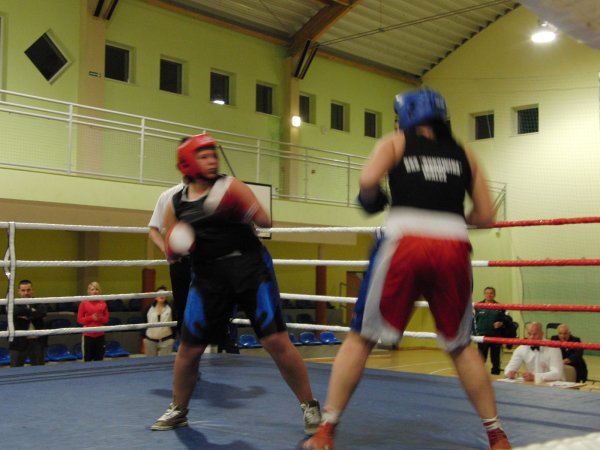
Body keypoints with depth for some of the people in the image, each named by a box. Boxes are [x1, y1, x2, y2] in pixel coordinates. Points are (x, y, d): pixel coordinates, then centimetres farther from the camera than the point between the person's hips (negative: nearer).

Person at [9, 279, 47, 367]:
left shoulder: (38, 303, 7)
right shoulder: (15, 304, -1)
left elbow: (42, 312, -15)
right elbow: (16, 312, -24)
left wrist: (25, 315, -15)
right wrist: (32, 311, -13)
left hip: (37, 342, 3)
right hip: (19, 343, -2)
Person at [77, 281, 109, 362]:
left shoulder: (103, 304, 3)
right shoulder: (84, 303, -5)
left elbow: (106, 318, 9)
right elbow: (80, 319, -4)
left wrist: (100, 318, -12)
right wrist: (91, 318, -17)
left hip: (100, 335, 3)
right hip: (88, 335, -3)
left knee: (99, 360, 8)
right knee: (87, 360, 3)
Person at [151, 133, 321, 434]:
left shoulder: (231, 186, 2)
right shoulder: (175, 205, 9)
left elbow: (265, 222, -3)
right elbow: (170, 254, 15)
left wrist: (244, 209, -22)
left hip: (250, 266, -2)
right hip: (208, 276, 3)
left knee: (276, 341, -7)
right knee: (189, 348, 5)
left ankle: (310, 407, 8)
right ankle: (178, 410, 29)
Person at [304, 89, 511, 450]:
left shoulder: (397, 142, 13)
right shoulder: (464, 155, 21)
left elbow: (368, 180, -7)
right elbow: (486, 217, 14)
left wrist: (372, 201, 14)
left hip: (406, 244, -3)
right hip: (453, 248, 3)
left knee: (360, 338, 8)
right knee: (461, 346, 19)